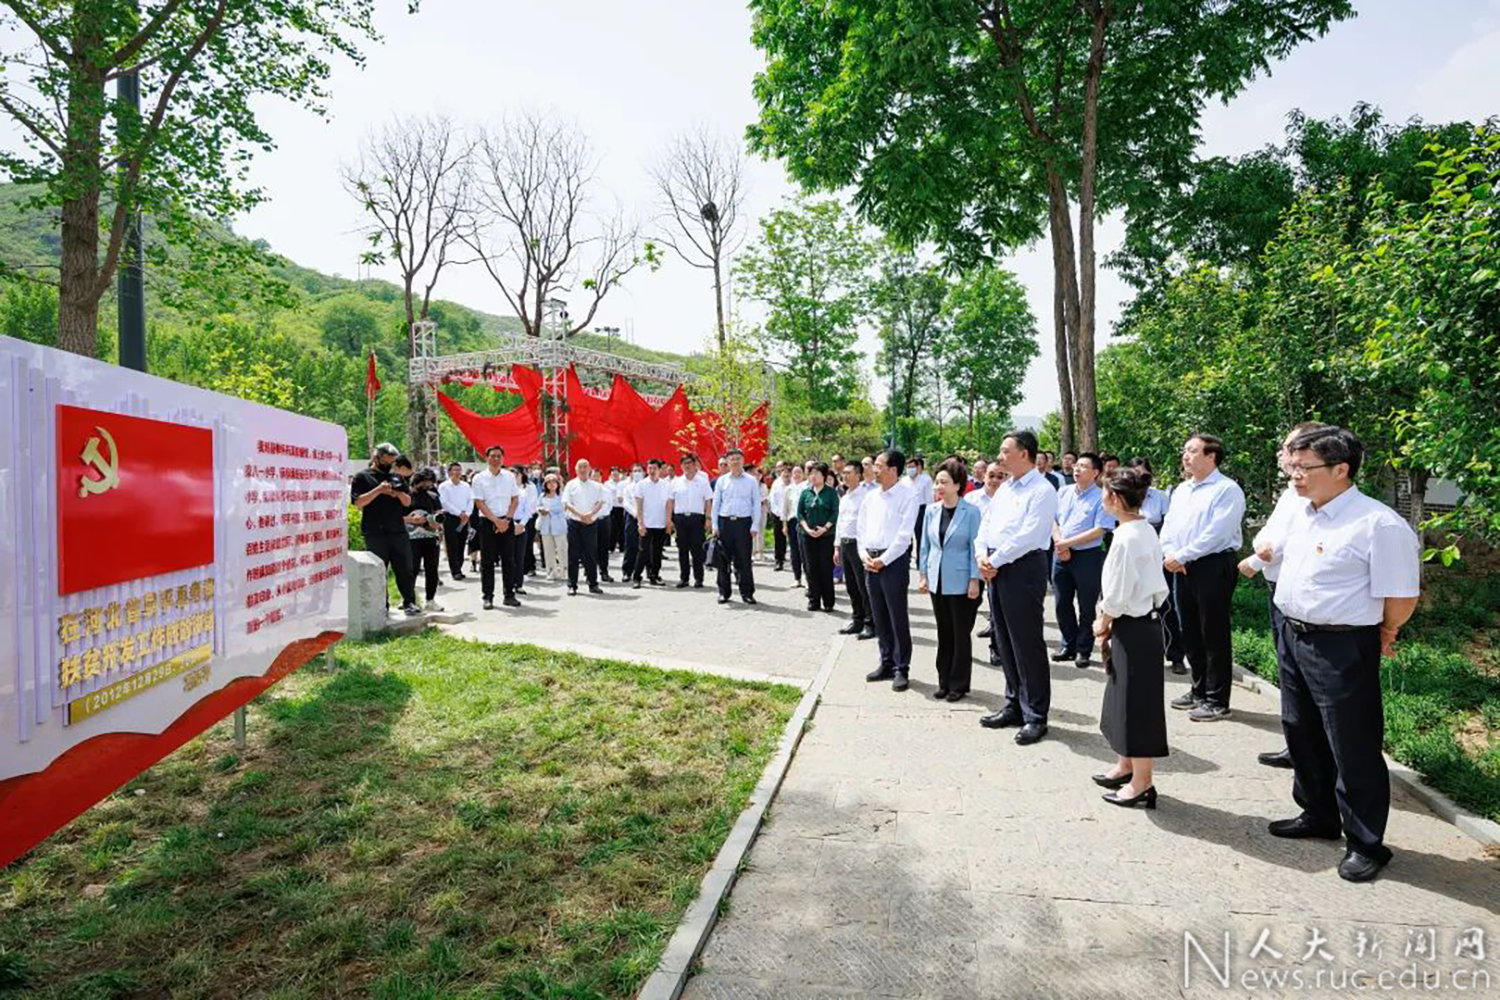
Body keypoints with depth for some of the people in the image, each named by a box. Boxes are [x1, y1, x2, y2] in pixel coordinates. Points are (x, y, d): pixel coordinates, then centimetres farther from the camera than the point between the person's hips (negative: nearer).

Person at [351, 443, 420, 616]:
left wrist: (400, 493, -6)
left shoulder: (396, 477, 16)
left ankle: (409, 602, 8)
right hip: (375, 533, -4)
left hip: (398, 530, 4)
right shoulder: (362, 477, 2)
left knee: (405, 568, 3)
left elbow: (408, 502, 16)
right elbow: (358, 502, -8)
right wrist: (378, 490, -17)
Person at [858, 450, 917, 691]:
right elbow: (861, 528, 16)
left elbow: (905, 534, -14)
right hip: (871, 560, 7)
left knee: (898, 617, -2)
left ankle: (902, 669, 8)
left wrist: (883, 560, -14)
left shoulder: (907, 494, -9)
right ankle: (886, 664, 24)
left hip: (894, 560, -7)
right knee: (879, 616, 13)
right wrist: (864, 554, -1)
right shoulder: (871, 497, 12)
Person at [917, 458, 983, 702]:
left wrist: (975, 580, -12)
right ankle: (944, 682, 23)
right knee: (944, 633, 13)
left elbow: (975, 547, -9)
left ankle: (959, 685, 16)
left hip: (961, 582, -4)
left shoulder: (971, 512, -10)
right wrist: (922, 574, 7)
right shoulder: (931, 510, 4)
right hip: (937, 581, 4)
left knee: (961, 634, 5)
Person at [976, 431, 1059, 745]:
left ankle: (1035, 716, 9)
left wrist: (995, 560, -14)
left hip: (1024, 569, -8)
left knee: (1027, 645, -2)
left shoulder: (1042, 491, -10)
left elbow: (1028, 536, -19)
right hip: (995, 569, 8)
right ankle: (1014, 705, 27)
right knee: (1005, 642, 14)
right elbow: (986, 525, 15)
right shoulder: (1005, 488, 16)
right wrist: (981, 555, -2)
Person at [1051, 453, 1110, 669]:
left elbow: (1098, 531, -14)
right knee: (1062, 603, 12)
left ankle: (1083, 650, 19)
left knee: (1086, 607, 5)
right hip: (1061, 555, 5)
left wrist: (1068, 543, -15)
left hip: (1088, 555, -5)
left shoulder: (1100, 497, -9)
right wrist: (1059, 543, -8)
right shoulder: (1063, 492, 7)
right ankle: (1069, 645, 26)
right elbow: (1052, 519, 8)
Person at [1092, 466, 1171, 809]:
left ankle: (1142, 784, 16)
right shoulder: (1147, 532, 7)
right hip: (1144, 619, 9)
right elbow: (1156, 586, 12)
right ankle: (1125, 766, 35)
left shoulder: (1126, 537, -21)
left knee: (1136, 702, 3)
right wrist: (1111, 623, 11)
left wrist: (1104, 623, -3)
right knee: (1126, 698, 20)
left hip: (1132, 627, -9)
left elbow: (1117, 592, -20)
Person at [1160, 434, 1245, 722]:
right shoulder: (1181, 490, 15)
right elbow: (1168, 526, 13)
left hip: (1213, 567, -8)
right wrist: (1169, 555, -5)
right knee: (1190, 634, 15)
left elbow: (1215, 533, -18)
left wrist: (1180, 556, -16)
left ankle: (1217, 701, 9)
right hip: (1181, 569, 8)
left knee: (1214, 636, -1)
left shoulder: (1227, 489, -10)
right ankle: (1199, 690, 29)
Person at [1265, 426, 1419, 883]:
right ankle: (1318, 815, 40)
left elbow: (1402, 596, -16)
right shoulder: (1301, 514, 6)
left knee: (1353, 750, 4)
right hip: (1292, 637, 8)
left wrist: (1381, 633, 0)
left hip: (1343, 649, -8)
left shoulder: (1379, 524, -19)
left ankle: (1366, 844, 22)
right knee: (1302, 734, 20)